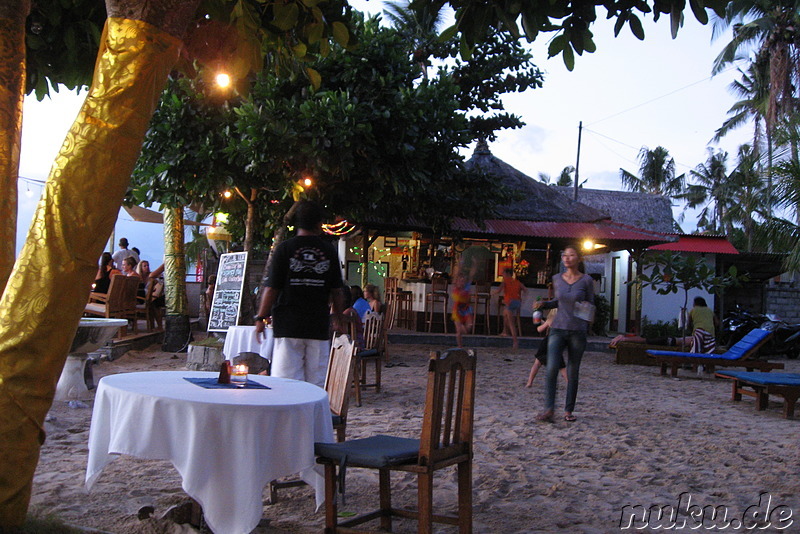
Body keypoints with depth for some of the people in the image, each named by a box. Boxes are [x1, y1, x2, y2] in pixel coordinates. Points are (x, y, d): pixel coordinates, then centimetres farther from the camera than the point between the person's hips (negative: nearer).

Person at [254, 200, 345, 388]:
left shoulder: (284, 249, -4)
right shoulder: (329, 250, 2)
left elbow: (271, 289, -5)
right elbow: (336, 291, 5)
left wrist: (261, 318, 5)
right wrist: (338, 318, 18)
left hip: (288, 325, -2)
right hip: (318, 325, 2)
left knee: (287, 380, 1)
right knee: (317, 383, 9)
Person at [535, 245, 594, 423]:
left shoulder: (586, 280, -1)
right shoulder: (557, 279, 7)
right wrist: (544, 304, 5)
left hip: (578, 331, -1)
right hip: (558, 329, 1)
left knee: (572, 373, 6)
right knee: (552, 369, -15)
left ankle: (568, 411, 19)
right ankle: (548, 410, -13)